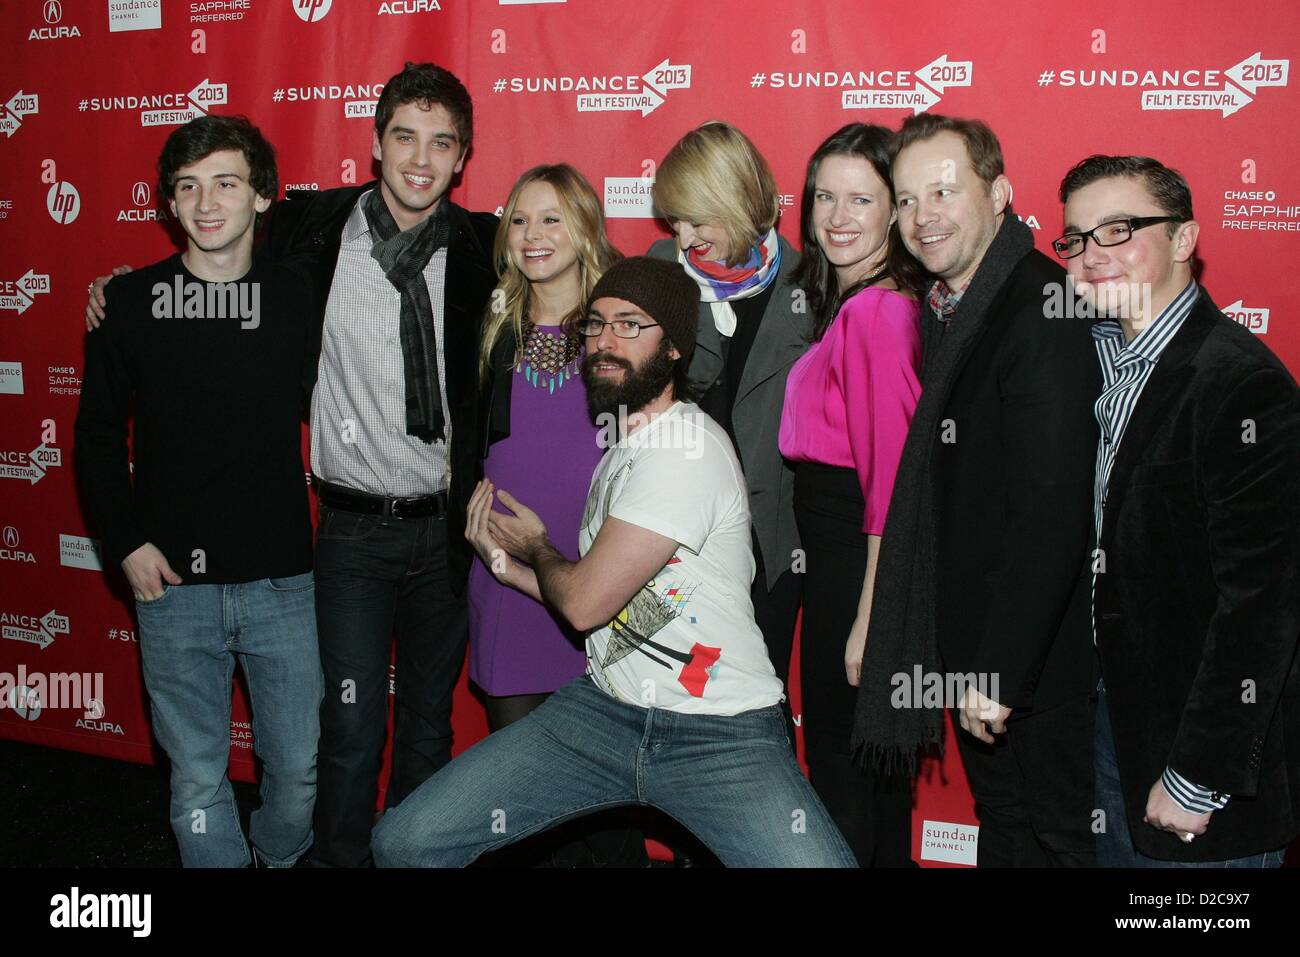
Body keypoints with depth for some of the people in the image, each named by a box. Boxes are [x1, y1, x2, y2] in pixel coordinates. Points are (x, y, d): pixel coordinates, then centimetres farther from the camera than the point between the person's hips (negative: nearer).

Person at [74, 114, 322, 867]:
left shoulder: (300, 295, -1)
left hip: (282, 582, 0)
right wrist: (126, 541, -1)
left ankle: (281, 856, 39)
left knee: (302, 768, 10)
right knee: (198, 777, 10)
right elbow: (99, 431, 7)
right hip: (174, 585, 0)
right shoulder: (131, 302, 0)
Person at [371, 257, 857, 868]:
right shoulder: (620, 448, 16)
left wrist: (536, 546, 6)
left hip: (722, 734, -7)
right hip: (604, 708, 7)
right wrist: (508, 563, 10)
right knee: (403, 841, -5)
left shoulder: (688, 448, -14)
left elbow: (585, 603, -14)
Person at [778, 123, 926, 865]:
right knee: (871, 761, 21)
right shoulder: (851, 303, 11)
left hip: (853, 556, -9)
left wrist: (867, 617, -19)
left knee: (842, 761, 6)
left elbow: (892, 474, -21)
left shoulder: (875, 309, -19)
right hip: (838, 552, 9)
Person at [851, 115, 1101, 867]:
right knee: (1001, 825, 22)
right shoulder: (945, 307, 8)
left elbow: (1051, 514, -26)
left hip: (1037, 651, -8)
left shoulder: (1043, 310, -22)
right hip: (971, 640, 8)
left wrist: (1001, 673, -23)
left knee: (1053, 838, 9)